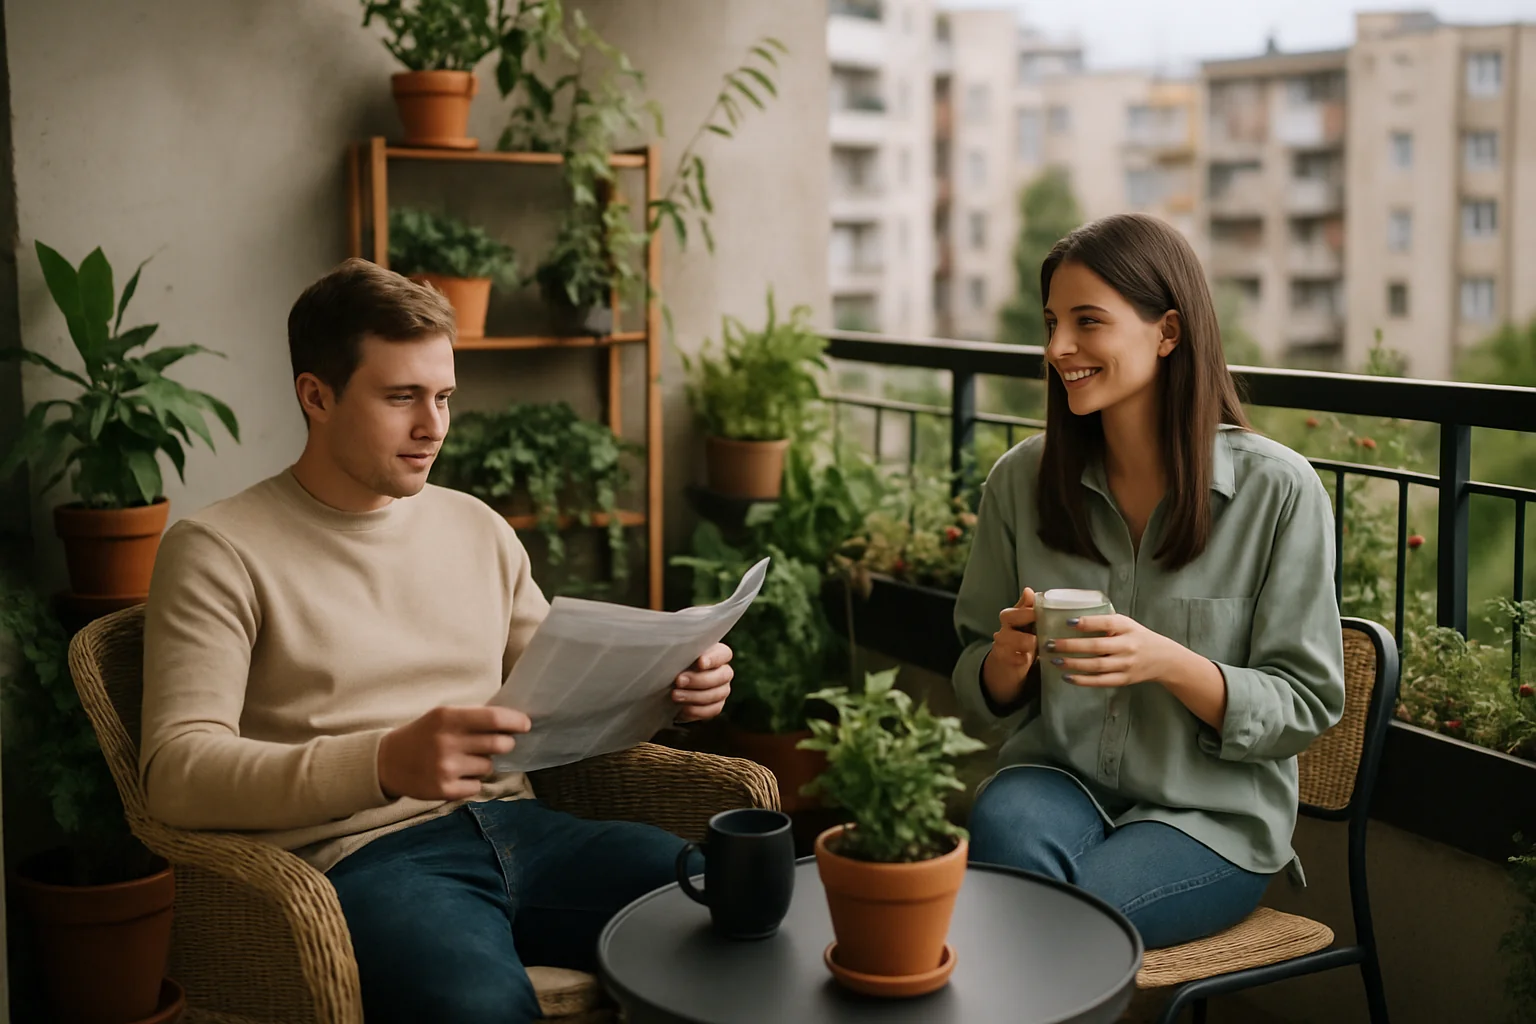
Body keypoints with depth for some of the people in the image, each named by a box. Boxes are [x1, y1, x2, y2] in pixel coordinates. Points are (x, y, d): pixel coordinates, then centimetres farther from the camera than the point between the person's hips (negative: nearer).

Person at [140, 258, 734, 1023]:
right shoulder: (217, 552, 1)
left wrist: (666, 690, 1)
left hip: (515, 826, 6)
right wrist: (384, 765, -28)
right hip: (358, 855, -5)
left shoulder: (476, 528, 19)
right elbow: (176, 773, -11)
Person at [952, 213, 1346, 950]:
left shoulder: (1278, 492, -9)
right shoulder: (1021, 480, 1)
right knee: (1004, 827, -32)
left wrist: (1170, 664, -24)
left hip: (1214, 817, -3)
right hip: (1057, 777, 3)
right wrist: (1009, 658, -16)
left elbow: (1306, 707, -7)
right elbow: (988, 697, 9)